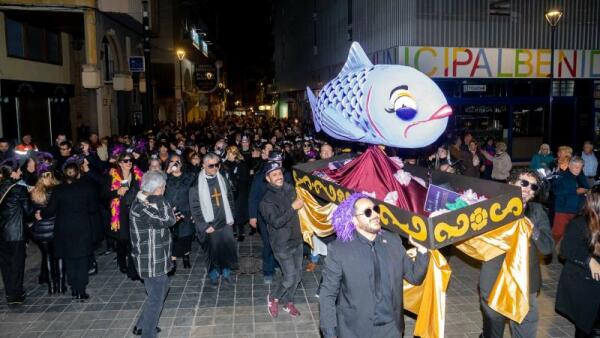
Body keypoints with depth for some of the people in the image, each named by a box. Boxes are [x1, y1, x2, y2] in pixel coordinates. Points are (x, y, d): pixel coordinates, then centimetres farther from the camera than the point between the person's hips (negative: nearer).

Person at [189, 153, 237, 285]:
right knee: (213, 250, 6)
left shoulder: (223, 179, 2)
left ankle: (226, 270, 28)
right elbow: (194, 206, -8)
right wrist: (204, 226, -10)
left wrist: (231, 218, 7)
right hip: (209, 225, -3)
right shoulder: (197, 183, -10)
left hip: (226, 224, 3)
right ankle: (214, 272, 30)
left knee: (229, 247, 5)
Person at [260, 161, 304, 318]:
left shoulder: (289, 189, 0)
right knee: (290, 278, -5)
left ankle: (288, 302, 34)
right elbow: (276, 222, -25)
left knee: (298, 274, 14)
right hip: (282, 244, -6)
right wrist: (293, 207, -25)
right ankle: (273, 298, 22)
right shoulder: (267, 200, -16)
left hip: (296, 240, 6)